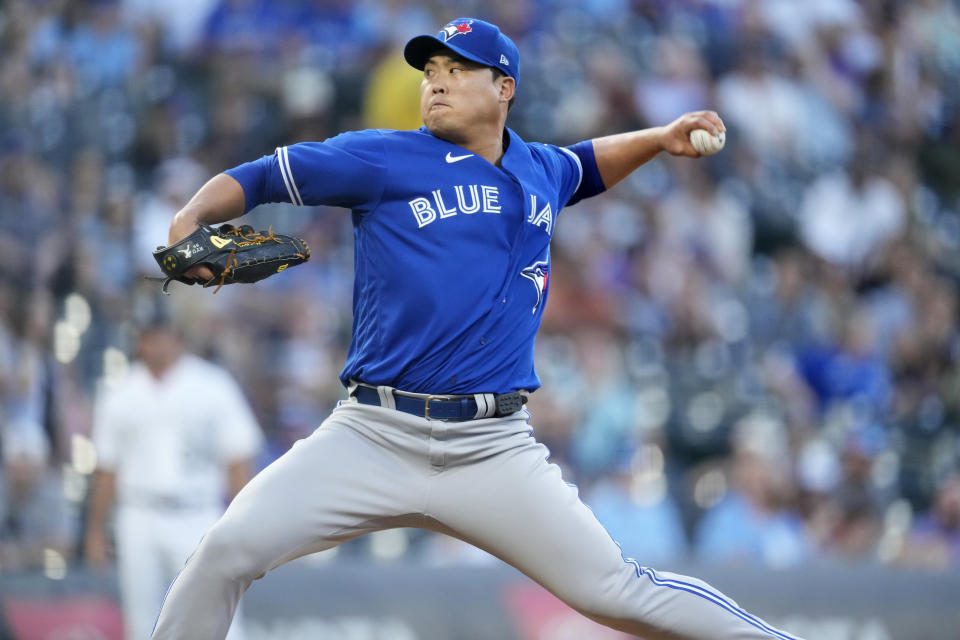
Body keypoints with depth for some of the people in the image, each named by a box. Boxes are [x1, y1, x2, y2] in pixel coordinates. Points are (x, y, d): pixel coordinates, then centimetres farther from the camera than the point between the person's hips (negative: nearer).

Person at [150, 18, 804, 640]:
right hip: (373, 437, -2)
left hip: (496, 451, 2)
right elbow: (260, 177, 0)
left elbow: (585, 166, 39)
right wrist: (190, 221, -18)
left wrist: (658, 138, 24)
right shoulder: (382, 160, 1)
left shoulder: (541, 172, 15)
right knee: (231, 548, -19)